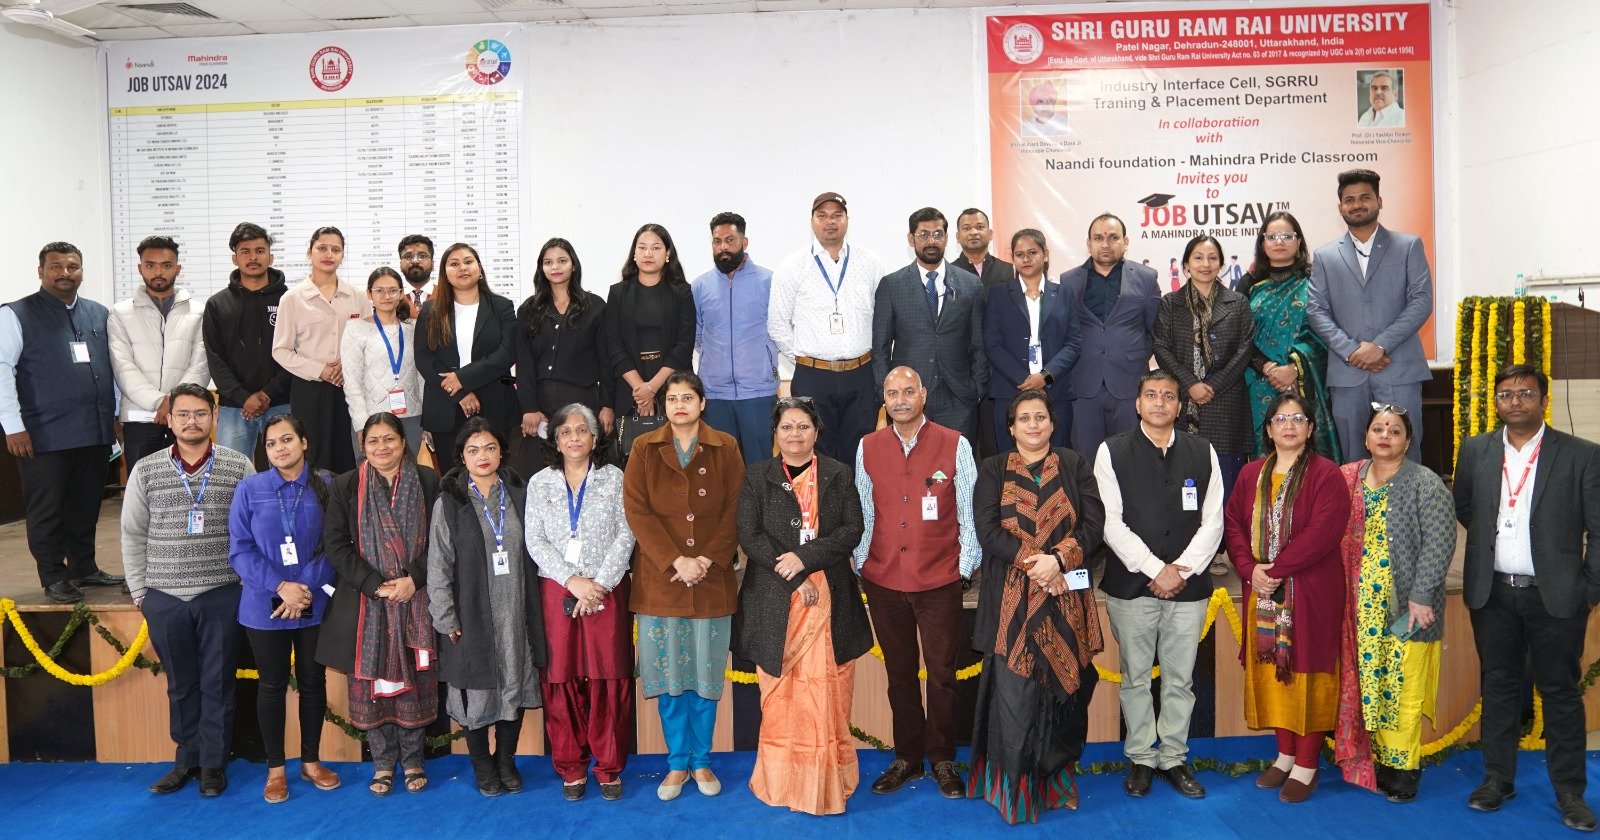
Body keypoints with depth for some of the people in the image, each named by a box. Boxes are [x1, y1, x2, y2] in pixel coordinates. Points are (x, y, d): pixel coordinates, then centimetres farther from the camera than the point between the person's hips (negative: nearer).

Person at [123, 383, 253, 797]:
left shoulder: (239, 467, -1)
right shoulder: (146, 471, 4)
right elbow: (133, 536, 8)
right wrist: (139, 590, 4)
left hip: (221, 595, -1)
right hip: (164, 597, 2)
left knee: (217, 683, 6)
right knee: (181, 684, 12)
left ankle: (214, 763, 18)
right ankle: (187, 758, 26)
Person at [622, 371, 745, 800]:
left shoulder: (725, 448, 4)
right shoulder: (644, 449, 3)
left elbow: (733, 511, 0)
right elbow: (637, 511, -4)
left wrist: (707, 560, -13)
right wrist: (676, 560, -14)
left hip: (712, 581, 0)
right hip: (659, 580, 0)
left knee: (706, 675, 7)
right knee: (668, 675, 5)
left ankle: (701, 761, 21)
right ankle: (678, 762, 19)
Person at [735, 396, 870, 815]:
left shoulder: (838, 475, 9)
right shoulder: (757, 477, 7)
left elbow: (852, 531, 1)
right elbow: (750, 536, -2)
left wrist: (804, 557, -12)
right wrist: (795, 578, -11)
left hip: (830, 597, 0)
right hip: (775, 600, 0)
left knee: (826, 693, -2)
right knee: (780, 695, 1)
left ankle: (826, 781, 8)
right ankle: (782, 780, 11)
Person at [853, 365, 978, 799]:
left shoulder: (954, 445, -3)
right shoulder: (867, 447, 5)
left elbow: (969, 514, 0)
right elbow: (863, 515, 9)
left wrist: (966, 568, -2)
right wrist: (861, 565, 7)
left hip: (940, 581, -2)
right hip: (883, 582, 2)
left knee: (942, 674, 4)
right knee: (899, 674, 12)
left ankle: (943, 760, 20)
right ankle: (907, 758, 25)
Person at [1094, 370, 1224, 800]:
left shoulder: (1203, 453, 7)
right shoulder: (1112, 452, 0)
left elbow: (1212, 522, 4)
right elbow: (1111, 522, -6)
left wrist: (1182, 571, -8)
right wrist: (1155, 570, -11)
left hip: (1188, 585, 2)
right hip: (1131, 584, -2)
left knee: (1180, 679, 8)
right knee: (1135, 678, 7)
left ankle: (1174, 758, 22)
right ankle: (1141, 759, 21)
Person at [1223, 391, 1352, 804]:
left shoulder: (1325, 474, -6)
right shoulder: (1251, 474, 10)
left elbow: (1323, 532, -16)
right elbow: (1233, 524, 7)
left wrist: (1277, 568, -17)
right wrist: (1251, 569, -9)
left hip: (1311, 592, -5)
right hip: (1262, 590, 5)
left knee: (1306, 670, 1)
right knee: (1271, 669, 9)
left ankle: (1306, 765, 13)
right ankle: (1285, 754, 24)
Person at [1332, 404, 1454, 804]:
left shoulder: (1425, 484, -4)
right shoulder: (1348, 479, 9)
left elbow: (1439, 542, -10)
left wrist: (1421, 597, -16)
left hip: (1405, 607, -4)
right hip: (1362, 607, 4)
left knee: (1402, 687, 0)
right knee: (1368, 683, 8)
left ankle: (1402, 767, 12)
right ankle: (1376, 760, 19)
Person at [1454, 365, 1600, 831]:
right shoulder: (1475, 450, 4)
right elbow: (1463, 508, 18)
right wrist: (1492, 540, 10)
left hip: (1555, 595, -2)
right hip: (1492, 593, 2)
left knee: (1560, 692, 7)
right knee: (1498, 686, 11)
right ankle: (1497, 779, 22)